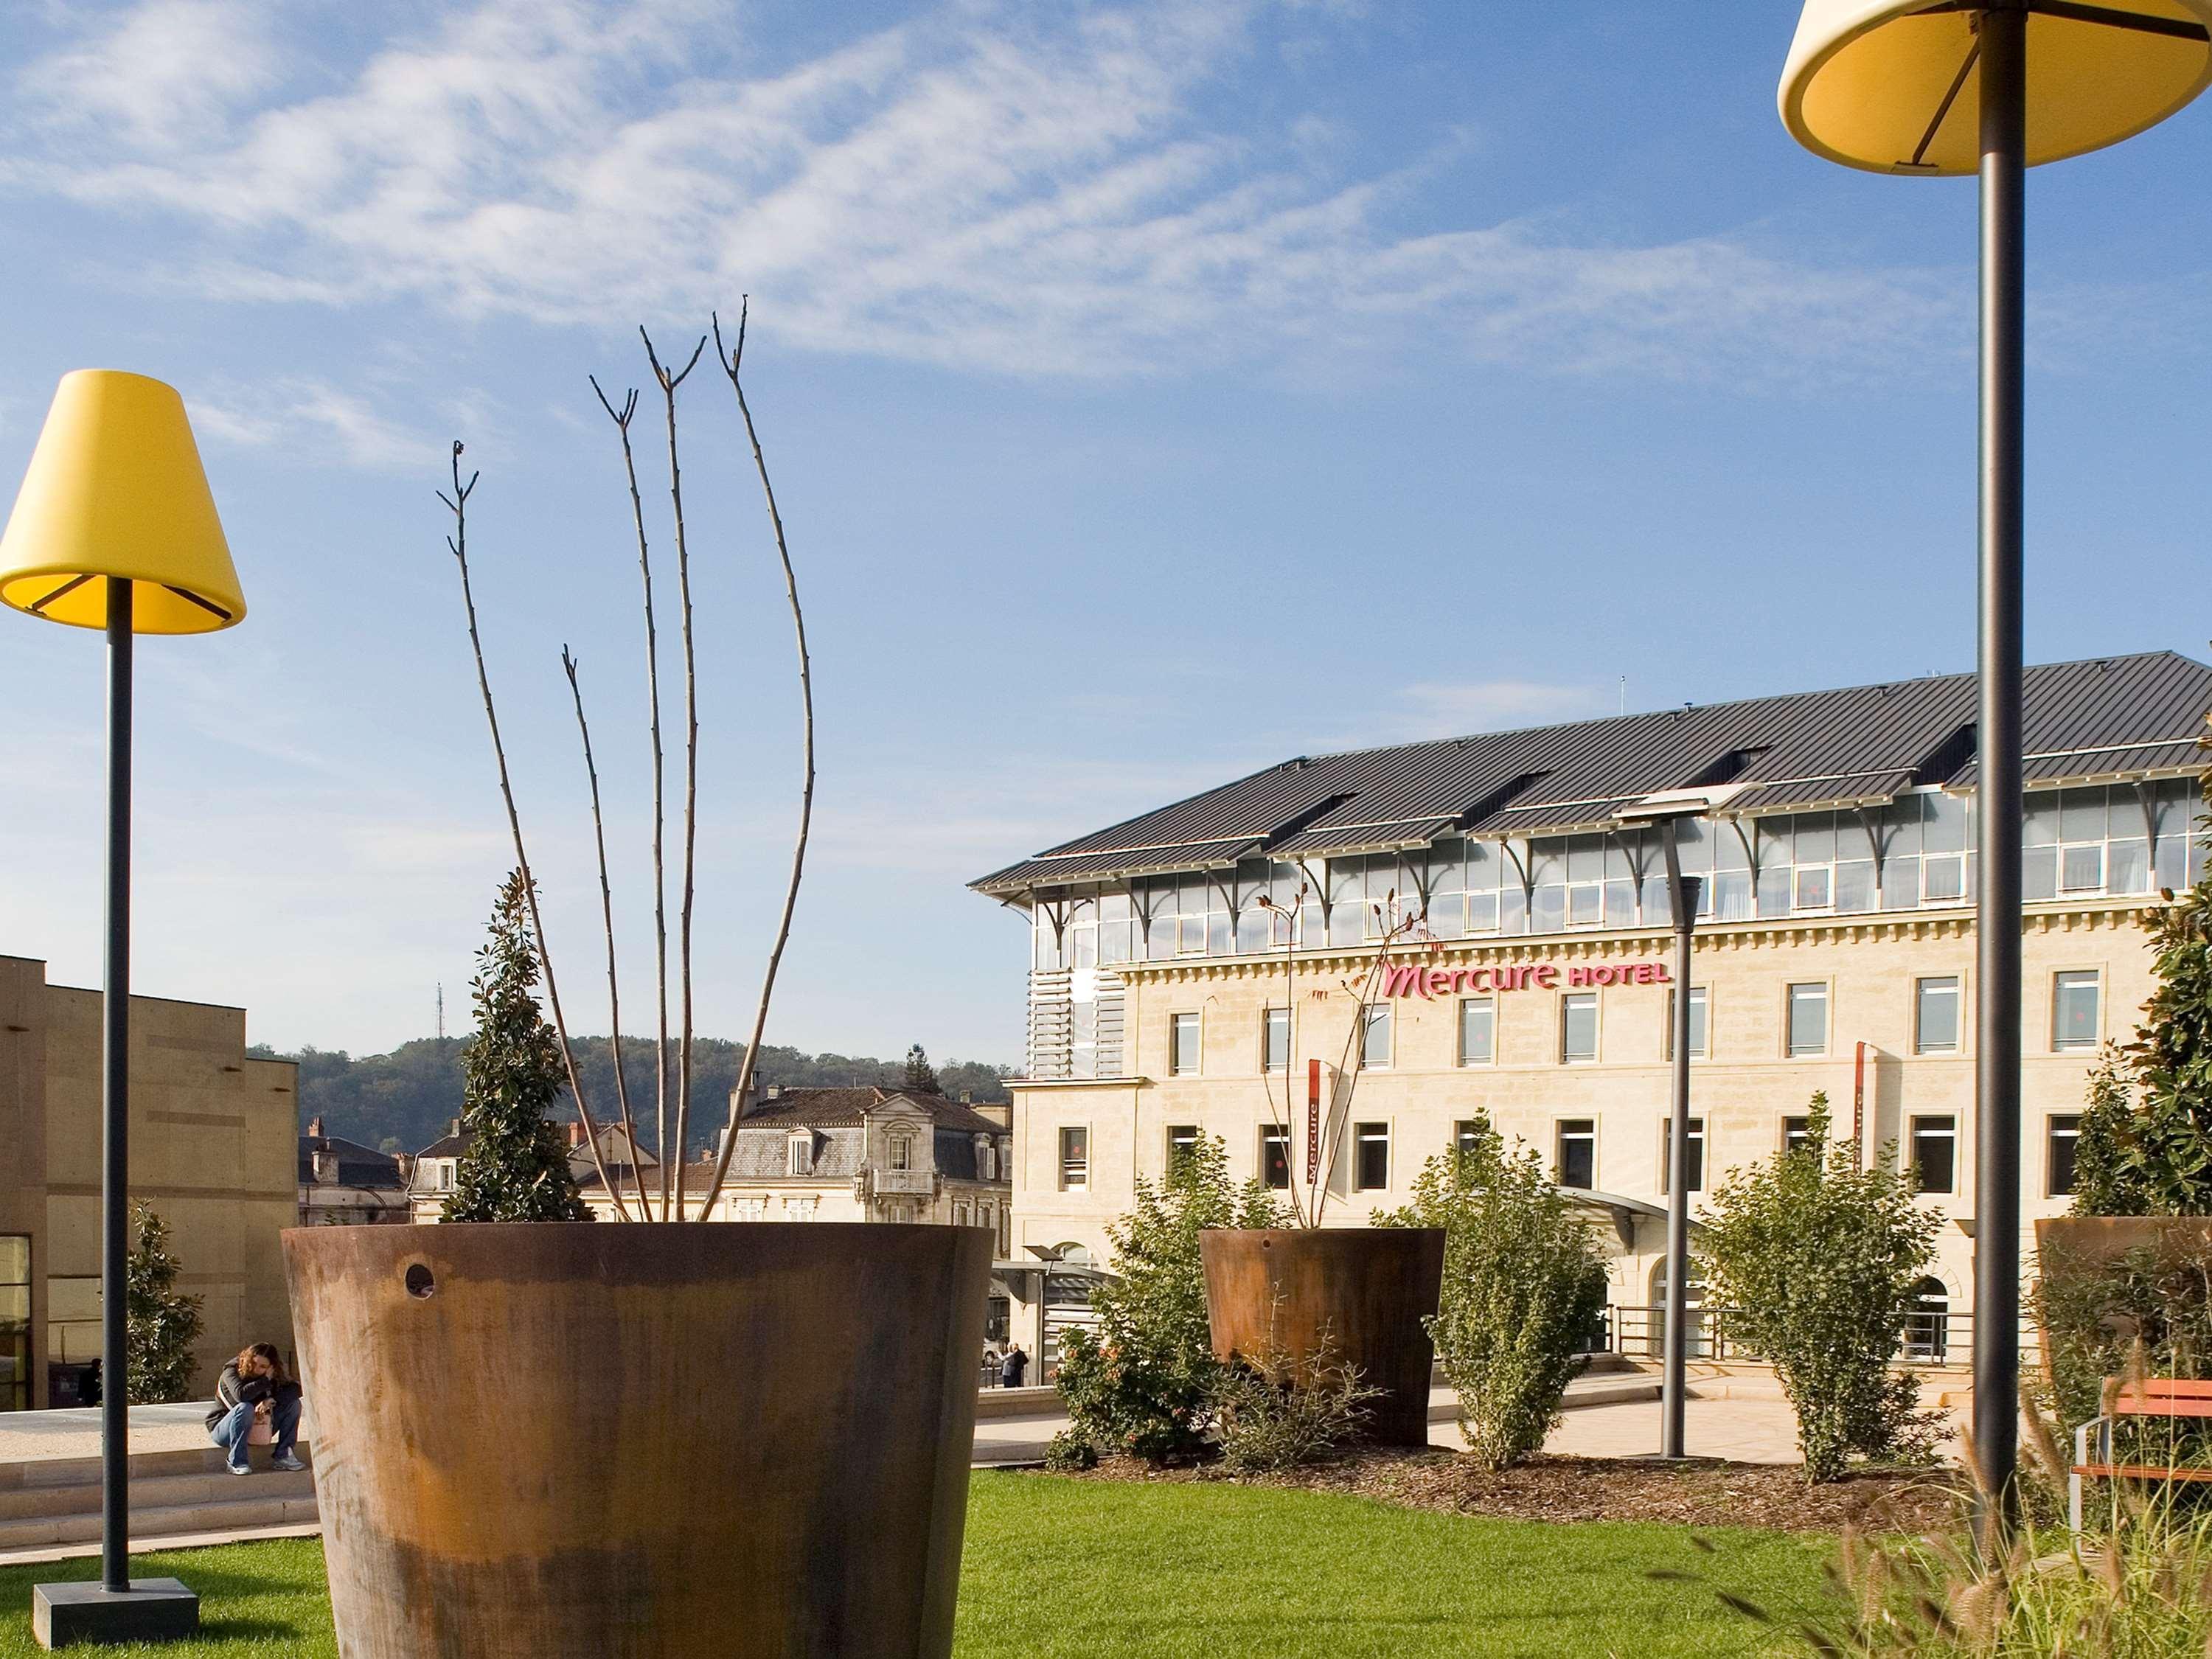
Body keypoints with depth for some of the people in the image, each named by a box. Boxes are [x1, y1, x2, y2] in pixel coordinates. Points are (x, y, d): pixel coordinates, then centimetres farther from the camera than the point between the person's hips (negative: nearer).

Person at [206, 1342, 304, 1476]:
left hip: (257, 1427, 5)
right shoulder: (232, 1371, -17)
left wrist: (271, 1400, -27)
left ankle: (284, 1456, -11)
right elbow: (241, 1394, -37)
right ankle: (236, 1462, -28)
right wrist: (266, 1381, -26)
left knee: (293, 1403, -9)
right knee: (246, 1408, -38)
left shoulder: (273, 1376, -1)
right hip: (222, 1429, -5)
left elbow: (296, 1389, -12)